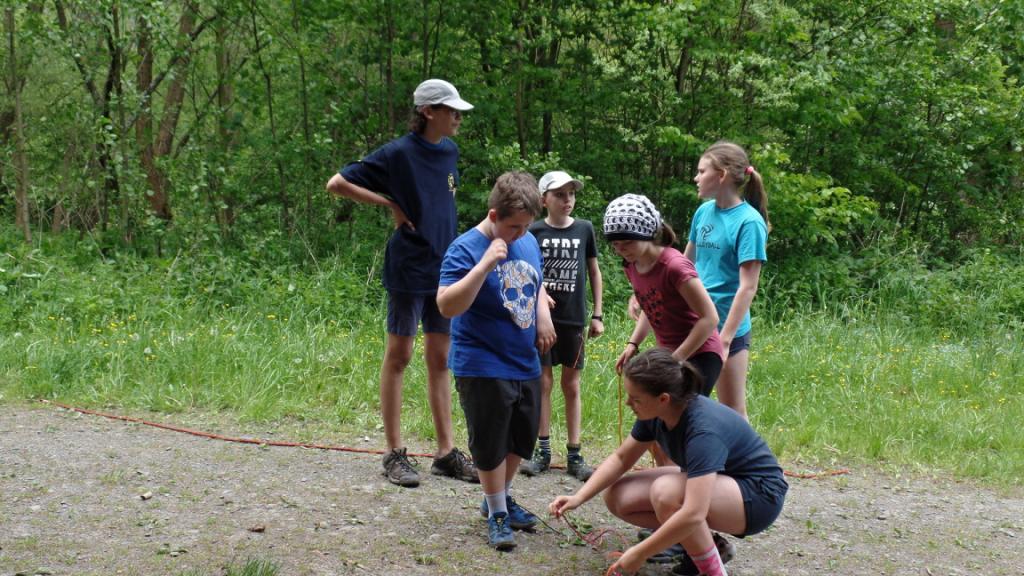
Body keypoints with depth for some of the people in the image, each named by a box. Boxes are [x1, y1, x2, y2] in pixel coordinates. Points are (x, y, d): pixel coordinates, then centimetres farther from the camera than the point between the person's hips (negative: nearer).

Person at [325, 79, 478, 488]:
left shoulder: (449, 151, 8)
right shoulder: (399, 153, -11)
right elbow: (337, 184, -10)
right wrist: (391, 204, -11)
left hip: (444, 267, 7)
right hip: (409, 268, -7)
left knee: (440, 359, 10)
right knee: (399, 356, 2)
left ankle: (446, 452, 15)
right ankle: (395, 454, 8)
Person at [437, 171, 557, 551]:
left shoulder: (529, 242, 4)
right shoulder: (466, 249, -17)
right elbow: (447, 306, -28)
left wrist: (543, 315, 2)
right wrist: (485, 265, -34)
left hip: (526, 364, 7)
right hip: (484, 368, -7)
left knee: (522, 438, 19)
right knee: (491, 444, 3)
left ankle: (502, 498, 39)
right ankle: (497, 514, 19)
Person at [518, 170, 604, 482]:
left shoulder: (584, 229, 3)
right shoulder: (534, 231, -2)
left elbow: (594, 272, 10)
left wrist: (597, 315, 7)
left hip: (573, 319, 1)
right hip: (541, 316, -1)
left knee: (572, 386, 7)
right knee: (543, 382, 2)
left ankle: (574, 455, 11)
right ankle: (542, 451, 11)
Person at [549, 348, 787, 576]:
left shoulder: (703, 430, -35)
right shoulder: (656, 414, -11)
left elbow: (692, 514, -42)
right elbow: (621, 459, 5)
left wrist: (639, 554, -34)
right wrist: (579, 497, -8)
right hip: (708, 482, 8)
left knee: (665, 492, -35)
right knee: (618, 497, -3)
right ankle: (705, 544, 5)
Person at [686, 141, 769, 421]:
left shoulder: (748, 221, -14)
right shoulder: (703, 212, 6)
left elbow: (748, 287, -17)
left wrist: (724, 340, -20)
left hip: (728, 327, -7)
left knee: (733, 411, 1)